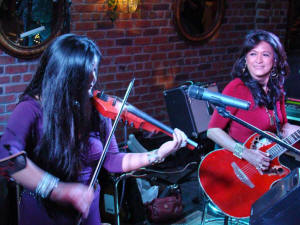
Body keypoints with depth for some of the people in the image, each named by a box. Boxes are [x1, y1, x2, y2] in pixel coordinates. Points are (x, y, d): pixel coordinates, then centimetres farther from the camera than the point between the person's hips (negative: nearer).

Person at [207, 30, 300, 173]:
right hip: (234, 160, -7)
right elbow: (213, 130, -15)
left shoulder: (277, 88, 5)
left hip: (269, 158, 7)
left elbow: (282, 127, 15)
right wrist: (246, 153, -25)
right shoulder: (236, 88, -15)